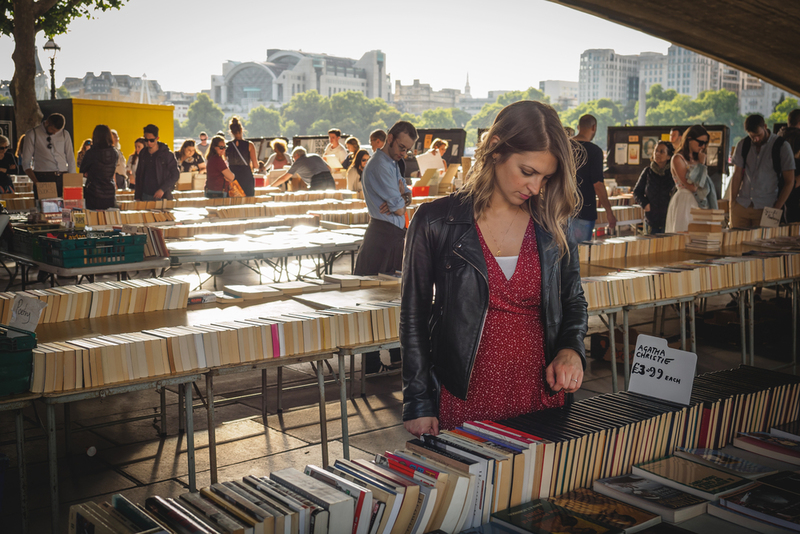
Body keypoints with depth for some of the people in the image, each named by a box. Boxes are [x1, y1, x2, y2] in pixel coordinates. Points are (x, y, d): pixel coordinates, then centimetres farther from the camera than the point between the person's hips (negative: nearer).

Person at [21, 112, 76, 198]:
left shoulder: (64, 134, 11)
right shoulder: (32, 134, 3)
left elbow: (71, 159, 13)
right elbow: (26, 163, 2)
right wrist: (36, 182, -13)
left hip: (62, 178, 2)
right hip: (43, 178, -2)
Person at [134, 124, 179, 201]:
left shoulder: (167, 154, -5)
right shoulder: (143, 154, 10)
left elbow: (175, 175, -5)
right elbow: (138, 175, 18)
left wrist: (163, 189, -14)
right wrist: (137, 196, 13)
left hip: (162, 197, -4)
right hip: (145, 196, 4)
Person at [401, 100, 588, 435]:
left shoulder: (553, 224, 3)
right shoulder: (436, 222, -6)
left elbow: (573, 301, 14)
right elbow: (414, 317, -1)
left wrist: (571, 349, -7)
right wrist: (418, 404, -4)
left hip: (540, 397, 3)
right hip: (464, 402, -3)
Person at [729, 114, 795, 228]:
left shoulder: (782, 147, -3)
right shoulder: (743, 145, 7)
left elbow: (789, 182, -2)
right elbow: (737, 175, 9)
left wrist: (776, 209, -9)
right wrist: (732, 203, 0)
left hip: (765, 209, -3)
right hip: (741, 206, 3)